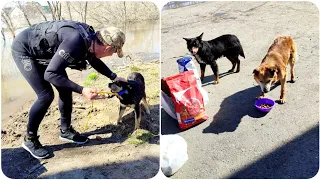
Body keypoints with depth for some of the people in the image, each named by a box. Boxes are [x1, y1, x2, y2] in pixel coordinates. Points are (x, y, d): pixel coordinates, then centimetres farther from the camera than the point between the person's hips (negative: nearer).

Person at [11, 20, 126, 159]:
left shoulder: (91, 39, -10)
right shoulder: (75, 43, -37)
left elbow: (95, 61, 12)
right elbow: (50, 74, -35)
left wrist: (114, 77, 9)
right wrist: (81, 90, -36)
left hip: (43, 53, 8)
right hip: (24, 49, -8)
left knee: (65, 89, 4)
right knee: (46, 95, -14)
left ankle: (65, 130, 21)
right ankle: (29, 139, 7)